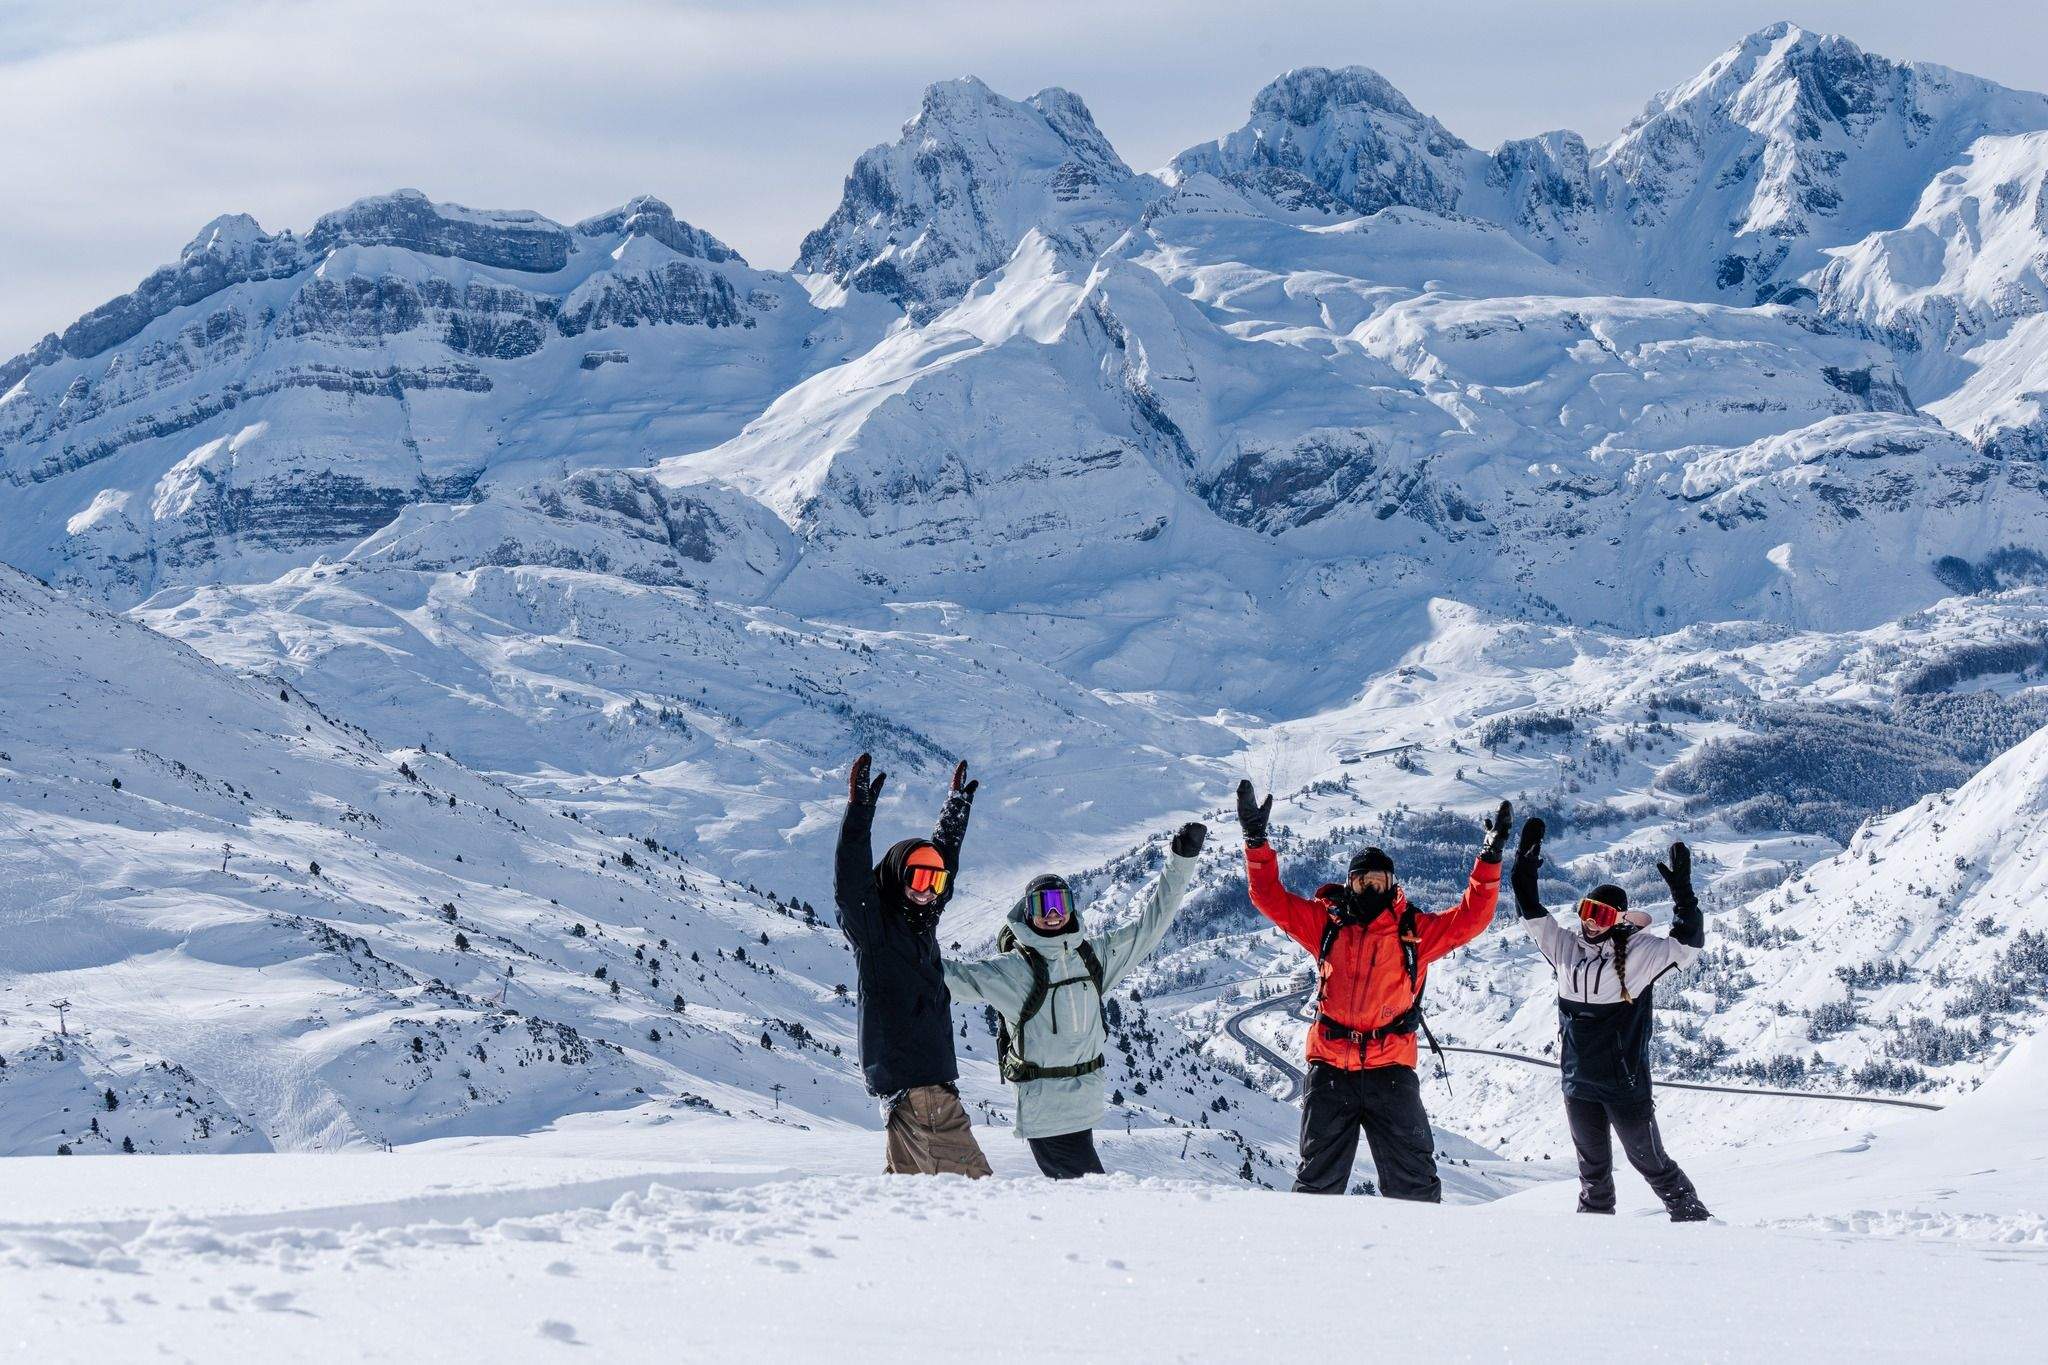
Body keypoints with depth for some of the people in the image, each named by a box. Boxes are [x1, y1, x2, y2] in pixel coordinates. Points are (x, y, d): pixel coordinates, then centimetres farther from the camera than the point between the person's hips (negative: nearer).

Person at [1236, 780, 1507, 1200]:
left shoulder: (1416, 930, 7)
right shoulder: (1326, 923, 8)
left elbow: (1472, 916, 1)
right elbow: (1270, 897, 7)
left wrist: (1490, 858, -8)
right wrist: (1256, 839, -2)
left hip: (1391, 1069, -1)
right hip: (1330, 1067, 1)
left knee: (1413, 1179, 0)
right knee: (1319, 1177, 7)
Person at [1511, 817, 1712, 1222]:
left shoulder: (1637, 953, -7)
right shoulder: (1566, 947, 5)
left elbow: (1687, 944, -14)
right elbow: (1532, 914, 10)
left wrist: (1682, 893, -23)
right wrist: (1525, 866, 3)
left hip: (1625, 1081, -5)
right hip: (1579, 1082, 5)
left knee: (1649, 1160, 2)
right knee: (1593, 1166, 14)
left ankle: (1692, 1218, 14)